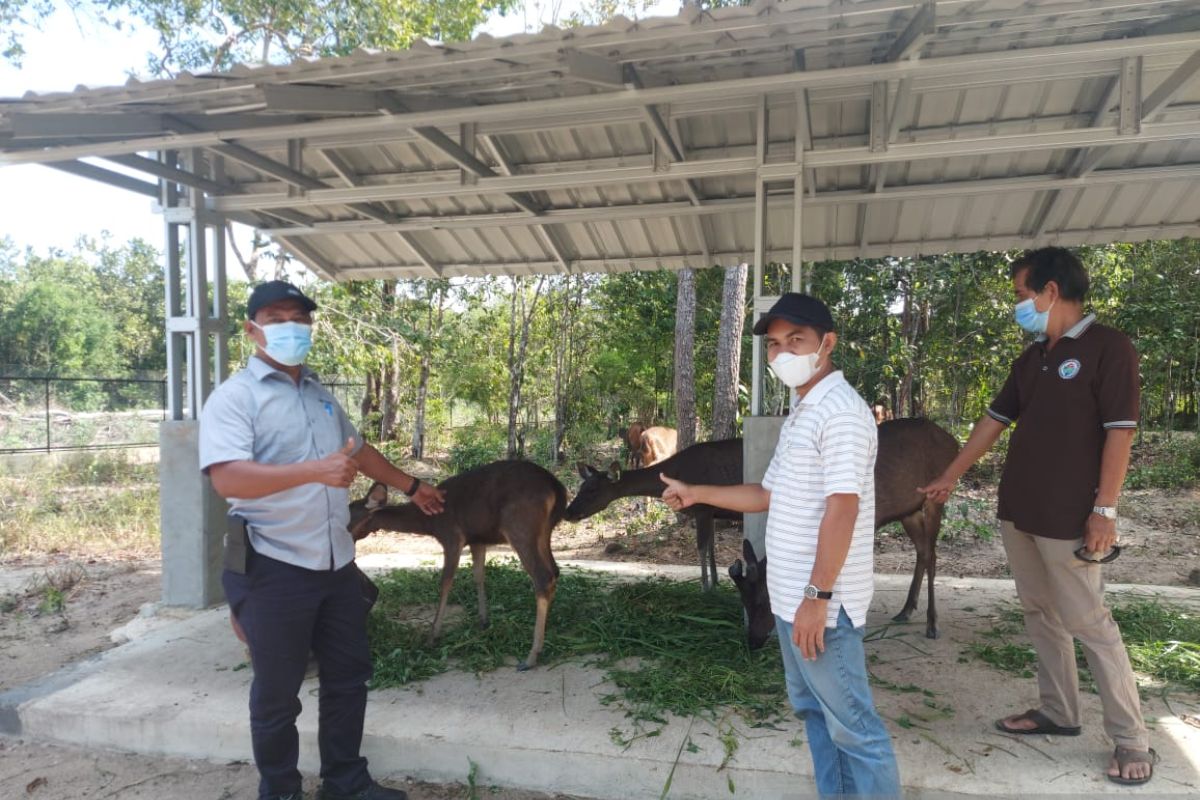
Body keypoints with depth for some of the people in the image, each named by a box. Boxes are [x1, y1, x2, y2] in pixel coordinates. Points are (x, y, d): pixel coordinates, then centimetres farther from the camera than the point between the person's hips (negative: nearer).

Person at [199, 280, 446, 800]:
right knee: (277, 693, 8)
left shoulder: (321, 395, 13)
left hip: (338, 564, 7)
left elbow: (359, 450, 27)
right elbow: (227, 478, -25)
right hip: (276, 567, -7)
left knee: (348, 677, 15)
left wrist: (410, 487, 34)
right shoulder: (235, 396, -10)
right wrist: (315, 470, -36)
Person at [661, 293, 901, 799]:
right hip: (789, 597, 10)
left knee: (852, 725, 4)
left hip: (821, 603, -10)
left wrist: (816, 597, -23)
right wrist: (697, 494, 19)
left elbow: (841, 511, -22)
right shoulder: (799, 414, 14)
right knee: (813, 709, 21)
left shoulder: (841, 411, -17)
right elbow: (771, 496, 20)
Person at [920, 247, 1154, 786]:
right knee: (1040, 615, 14)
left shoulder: (1108, 347, -9)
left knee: (1089, 624, -1)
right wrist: (950, 476, 19)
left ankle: (1132, 741, 12)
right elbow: (995, 419, 17)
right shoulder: (1031, 359, 12)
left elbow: (1120, 431, -14)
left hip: (1068, 519, -7)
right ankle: (1057, 712, 27)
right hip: (1016, 511, 7)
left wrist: (1104, 510, -18)